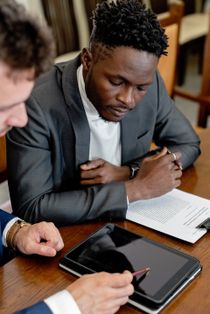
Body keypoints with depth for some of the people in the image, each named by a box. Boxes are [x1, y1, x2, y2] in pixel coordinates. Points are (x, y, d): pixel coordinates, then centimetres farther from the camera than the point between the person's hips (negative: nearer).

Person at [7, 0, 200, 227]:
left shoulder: (148, 82, -9)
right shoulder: (36, 105, -23)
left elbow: (188, 145, 4)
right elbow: (30, 208, -26)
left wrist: (126, 174, -13)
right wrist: (136, 188, -25)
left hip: (130, 223, 4)